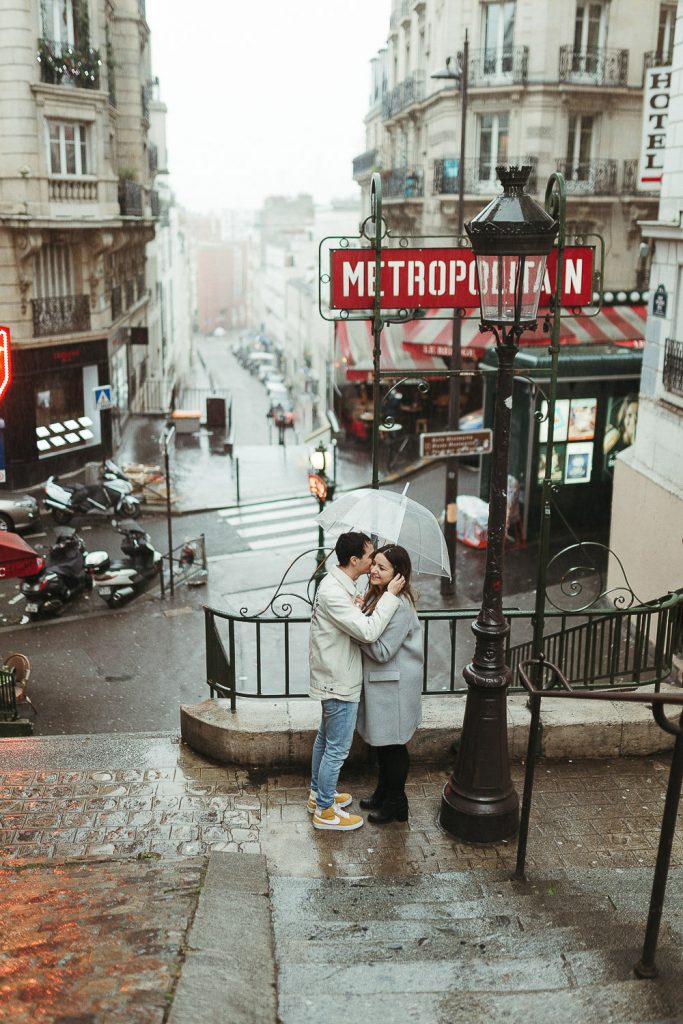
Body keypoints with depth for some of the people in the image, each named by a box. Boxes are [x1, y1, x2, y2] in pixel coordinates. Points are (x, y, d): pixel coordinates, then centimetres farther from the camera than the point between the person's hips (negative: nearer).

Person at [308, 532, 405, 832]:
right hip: (339, 683, -11)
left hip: (333, 679, 11)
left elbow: (355, 625, 14)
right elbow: (368, 632, -32)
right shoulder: (334, 592, -29)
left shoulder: (339, 584, 4)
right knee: (338, 748, 3)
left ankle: (318, 794, 40)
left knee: (325, 738, 23)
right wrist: (390, 596, -26)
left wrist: (361, 609, -5)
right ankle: (325, 811, 17)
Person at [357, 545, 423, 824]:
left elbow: (382, 651, -27)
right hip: (378, 681, 9)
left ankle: (396, 803, 25)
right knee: (381, 741, 23)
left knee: (393, 745, 8)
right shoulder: (377, 595, 3)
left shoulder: (399, 606, -27)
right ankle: (383, 792, 41)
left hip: (394, 685, -9)